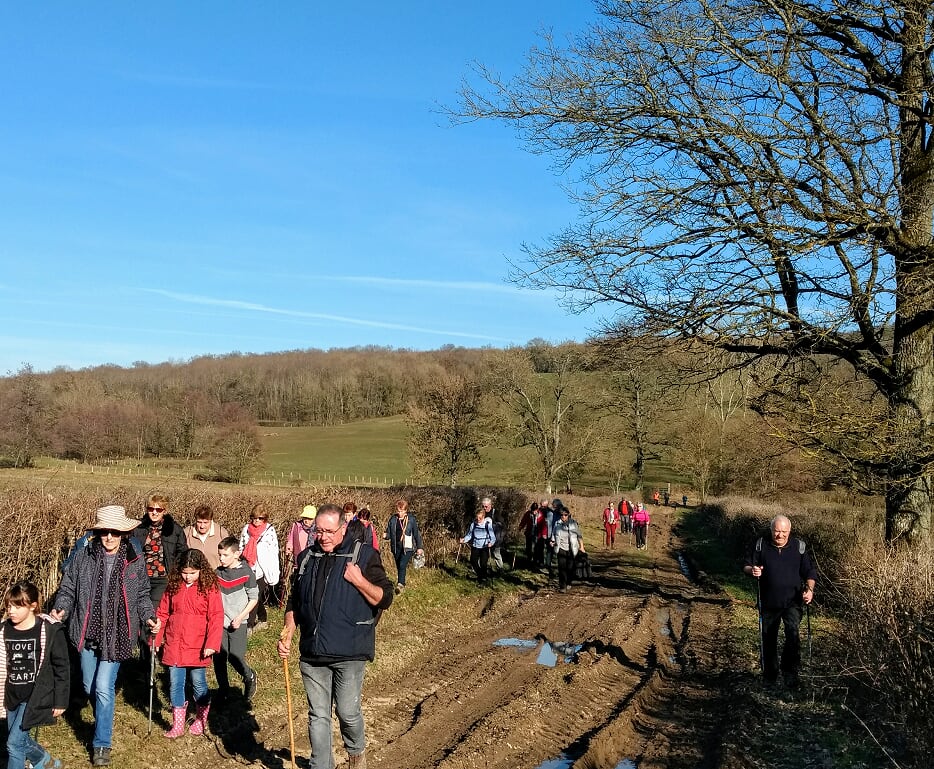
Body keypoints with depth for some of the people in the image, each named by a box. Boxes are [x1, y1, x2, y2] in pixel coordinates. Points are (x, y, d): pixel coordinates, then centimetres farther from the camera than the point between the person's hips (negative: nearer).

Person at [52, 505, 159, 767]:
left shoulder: (135, 560, -5)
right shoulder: (83, 557, -6)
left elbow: (141, 596, 7)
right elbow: (68, 588, 3)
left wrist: (149, 616, -8)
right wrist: (61, 609, -14)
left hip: (116, 635, -2)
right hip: (88, 633, 3)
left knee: (104, 687, -8)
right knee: (90, 687, 16)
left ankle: (101, 744, 6)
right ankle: (104, 714, 47)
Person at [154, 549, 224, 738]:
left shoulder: (209, 588, -9)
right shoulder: (173, 587, 3)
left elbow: (216, 619, -12)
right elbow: (162, 614, 10)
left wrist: (212, 644, -19)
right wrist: (156, 640, 8)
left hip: (197, 648, -3)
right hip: (174, 646, 3)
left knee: (198, 683, 10)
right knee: (175, 684, 6)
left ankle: (201, 720, 29)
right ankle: (178, 725, 17)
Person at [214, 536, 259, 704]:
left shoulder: (246, 573, -9)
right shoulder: (218, 573, 4)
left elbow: (254, 598, -4)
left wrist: (240, 617, -11)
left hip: (237, 623, -4)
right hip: (219, 622, 4)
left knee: (235, 658, -8)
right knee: (218, 658, 4)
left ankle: (249, 678, 22)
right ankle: (223, 690, 22)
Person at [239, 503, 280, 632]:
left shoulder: (270, 530, -5)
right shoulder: (246, 529, 5)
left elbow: (274, 551, -4)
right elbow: (241, 548, 15)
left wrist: (274, 574, -5)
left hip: (263, 570, -4)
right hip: (248, 568, 4)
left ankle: (249, 626, -6)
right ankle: (263, 619, 31)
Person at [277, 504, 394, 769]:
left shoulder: (364, 554, -6)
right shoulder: (307, 558, 8)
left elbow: (384, 598, -7)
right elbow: (294, 602, 18)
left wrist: (359, 580, -20)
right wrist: (286, 635, 6)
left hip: (349, 652, -4)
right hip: (312, 653, 4)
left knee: (348, 713, 4)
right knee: (317, 716, 10)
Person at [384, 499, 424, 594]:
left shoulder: (411, 519, -2)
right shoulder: (393, 519, 5)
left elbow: (417, 533, 3)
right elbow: (388, 532, 10)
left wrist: (419, 547, 3)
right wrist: (387, 536, -15)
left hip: (408, 547, -4)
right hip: (396, 547, 4)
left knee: (402, 565, -20)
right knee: (398, 567, 10)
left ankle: (400, 584, -26)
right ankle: (402, 585, 22)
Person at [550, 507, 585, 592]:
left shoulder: (573, 523, 0)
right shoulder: (557, 524, 5)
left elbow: (579, 536, 4)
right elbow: (554, 535, 15)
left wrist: (581, 547, 1)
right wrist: (552, 542, -4)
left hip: (572, 550, 0)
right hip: (561, 549, 1)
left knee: (570, 568, 2)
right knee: (562, 568, -9)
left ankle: (568, 583, 26)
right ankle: (562, 586, -5)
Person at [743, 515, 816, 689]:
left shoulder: (799, 546, -2)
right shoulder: (761, 545, -2)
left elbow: (810, 572, 4)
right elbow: (746, 566, 4)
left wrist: (809, 589, -13)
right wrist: (752, 570, -19)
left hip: (792, 602, -1)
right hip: (768, 603, 2)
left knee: (793, 633, -21)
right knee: (768, 639, 12)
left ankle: (790, 671, -8)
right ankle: (770, 675, 30)